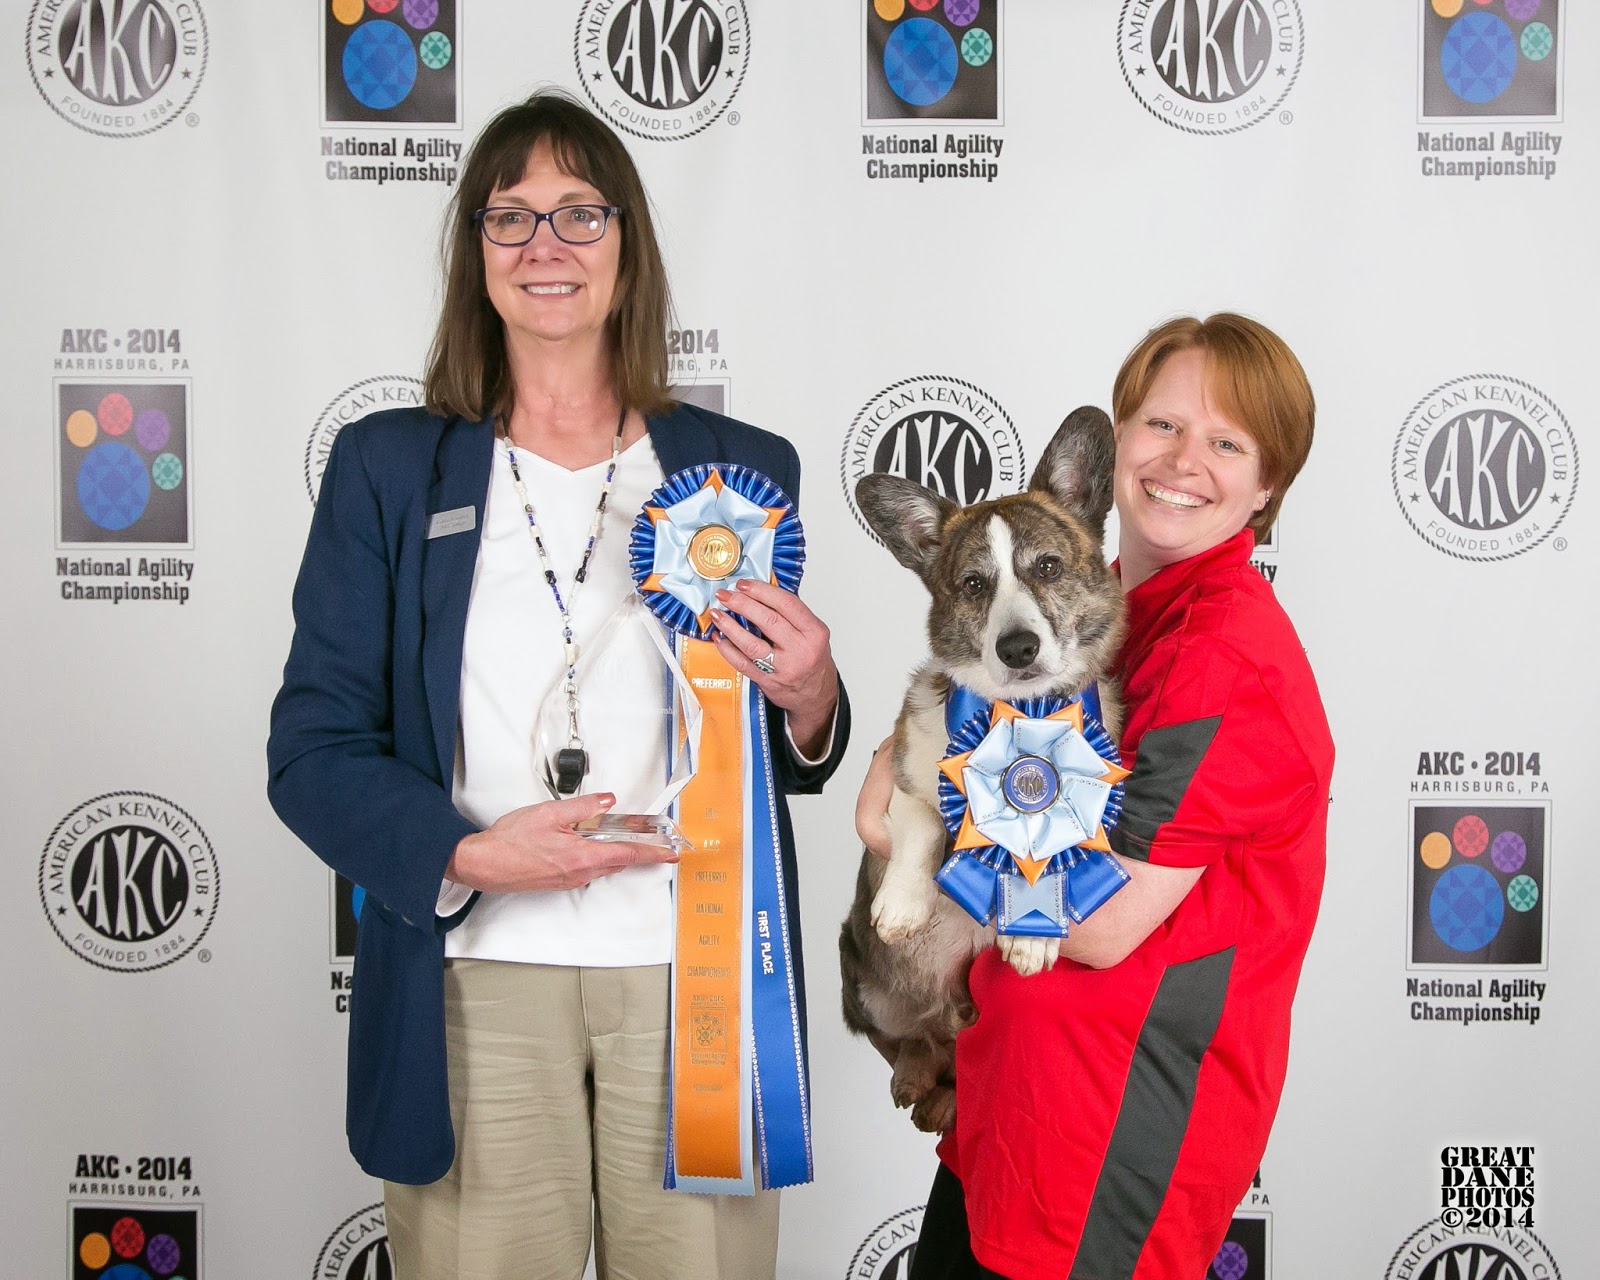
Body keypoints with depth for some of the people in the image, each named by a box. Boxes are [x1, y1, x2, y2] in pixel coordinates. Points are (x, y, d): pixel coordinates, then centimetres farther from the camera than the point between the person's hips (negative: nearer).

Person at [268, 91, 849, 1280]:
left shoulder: (743, 468, 8)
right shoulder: (387, 466, 5)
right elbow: (313, 750, 2)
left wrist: (808, 700, -10)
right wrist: (471, 854, -15)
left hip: (692, 973, 1)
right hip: (475, 980, 0)